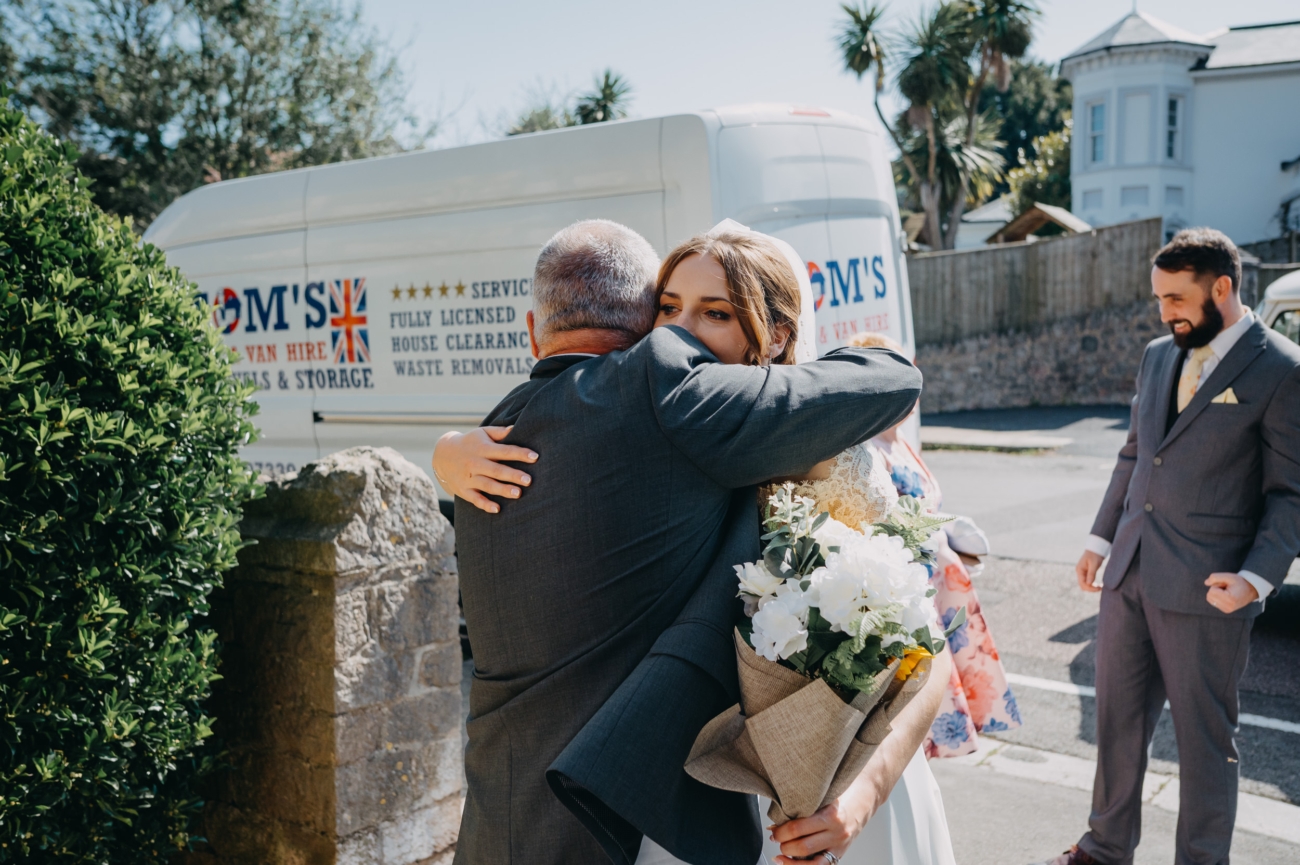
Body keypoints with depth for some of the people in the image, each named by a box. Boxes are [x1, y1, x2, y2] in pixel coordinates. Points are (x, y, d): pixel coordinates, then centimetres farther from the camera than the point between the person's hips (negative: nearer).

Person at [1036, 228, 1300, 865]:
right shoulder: (1158, 356, 11)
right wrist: (1101, 539, 15)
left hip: (1205, 591, -6)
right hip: (1129, 575, 7)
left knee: (1205, 738, 9)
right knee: (1117, 718, 16)